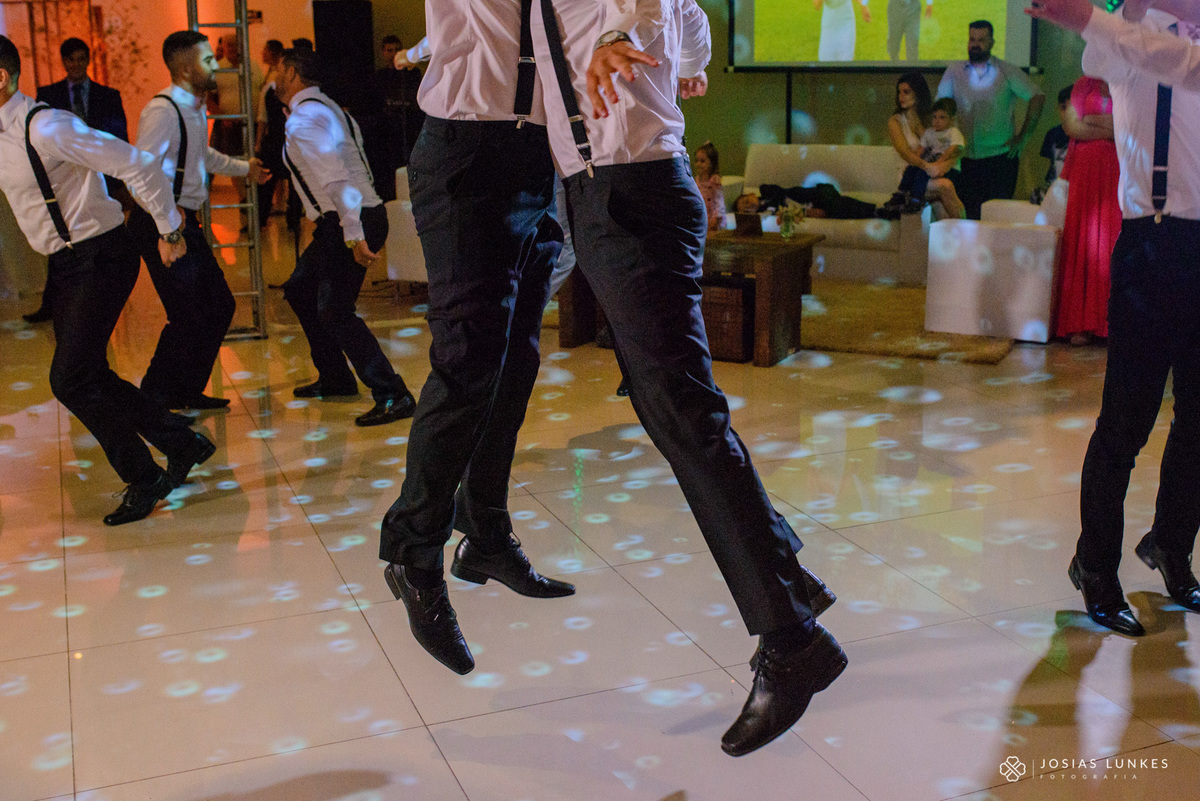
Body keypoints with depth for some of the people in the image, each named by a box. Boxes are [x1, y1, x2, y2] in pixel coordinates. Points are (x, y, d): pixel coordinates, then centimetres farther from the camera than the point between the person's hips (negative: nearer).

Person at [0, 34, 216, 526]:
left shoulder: (45, 128, -20)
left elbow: (137, 165, -22)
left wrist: (168, 231, -15)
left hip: (101, 258, -9)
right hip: (64, 264, 9)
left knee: (69, 379, -12)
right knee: (87, 376, 11)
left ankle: (143, 480, 3)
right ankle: (183, 445, 24)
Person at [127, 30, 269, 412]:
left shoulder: (196, 108, 14)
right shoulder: (163, 110, -18)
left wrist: (243, 167, 44)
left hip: (184, 220, 10)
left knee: (219, 305, 10)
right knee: (189, 315, -12)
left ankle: (187, 391, 23)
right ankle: (153, 398, 5)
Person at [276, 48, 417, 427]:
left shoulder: (302, 119, -13)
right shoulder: (328, 109, 17)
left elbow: (336, 178, -24)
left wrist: (353, 235, -28)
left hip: (349, 223, -10)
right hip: (362, 216, 10)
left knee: (335, 312, -12)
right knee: (299, 289, 22)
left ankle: (392, 396, -14)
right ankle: (335, 378, 30)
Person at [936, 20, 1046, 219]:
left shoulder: (1006, 72, 5)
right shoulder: (954, 72, 12)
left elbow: (1037, 98, 2)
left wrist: (1023, 136, -3)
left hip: (1001, 156, -2)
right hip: (966, 157, 2)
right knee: (968, 215, -1)